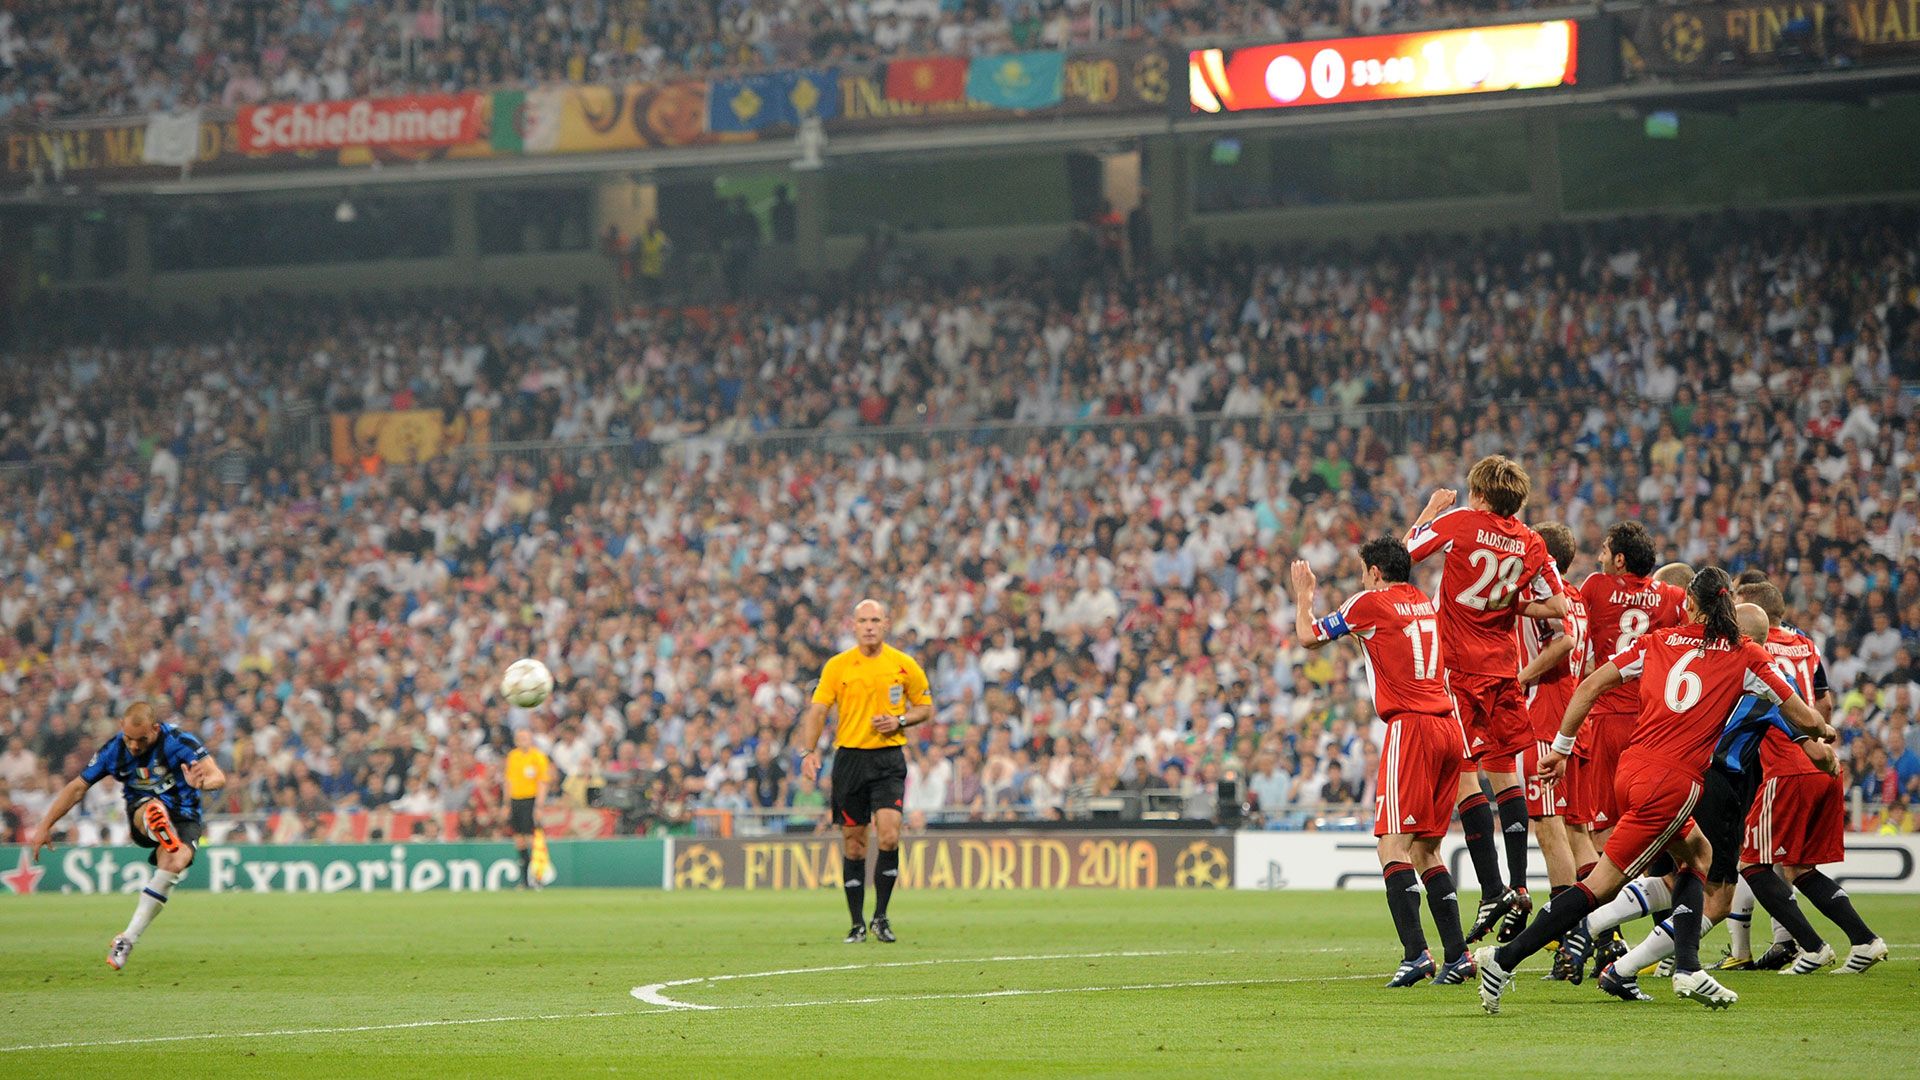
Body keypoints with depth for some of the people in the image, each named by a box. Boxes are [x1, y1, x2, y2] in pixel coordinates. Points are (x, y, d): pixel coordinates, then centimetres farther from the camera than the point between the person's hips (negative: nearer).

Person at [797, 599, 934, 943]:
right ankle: (857, 923, 12)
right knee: (853, 843, 3)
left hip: (889, 758, -1)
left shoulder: (904, 665, 3)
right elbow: (817, 711, 1)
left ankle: (880, 917, -3)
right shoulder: (837, 666, 3)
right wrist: (809, 751, -13)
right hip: (849, 757, 1)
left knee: (888, 835, -16)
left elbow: (925, 707, 13)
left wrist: (900, 721, -7)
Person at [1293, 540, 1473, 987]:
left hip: (1410, 727, -7)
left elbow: (1309, 636, 11)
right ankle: (1457, 955, 7)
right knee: (1426, 849, 13)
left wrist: (1303, 595, 29)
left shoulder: (1370, 603, -1)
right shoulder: (1424, 602, 17)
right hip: (1449, 728, 7)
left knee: (1394, 847, -11)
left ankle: (1415, 953, -24)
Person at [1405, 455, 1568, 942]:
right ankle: (1518, 884, 10)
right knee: (1505, 770, 14)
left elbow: (1406, 550, 0)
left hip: (1460, 667, -4)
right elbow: (1558, 605, 3)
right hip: (1503, 667, 5)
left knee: (1465, 773, -4)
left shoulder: (1460, 522, -9)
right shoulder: (1530, 543, 3)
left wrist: (1430, 509, 14)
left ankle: (1492, 890, -11)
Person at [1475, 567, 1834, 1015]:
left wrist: (1560, 748, 17)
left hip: (1630, 771, 5)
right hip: (1672, 782, -5)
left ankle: (1687, 968, 12)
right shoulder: (1745, 656, 6)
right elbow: (1805, 719, 12)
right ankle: (1505, 958, -8)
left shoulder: (1656, 643, 13)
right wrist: (1822, 736, 34)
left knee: (1696, 854, 25)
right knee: (1602, 884, -2)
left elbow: (1590, 686, 9)